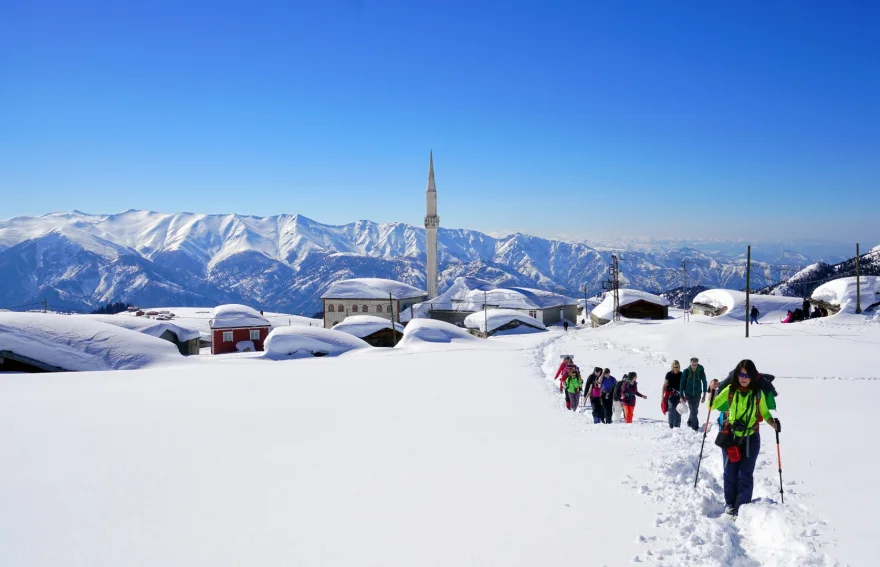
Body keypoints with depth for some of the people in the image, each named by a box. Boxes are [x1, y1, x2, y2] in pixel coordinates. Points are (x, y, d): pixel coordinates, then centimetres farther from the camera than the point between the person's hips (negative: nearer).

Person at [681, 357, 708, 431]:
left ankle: (690, 422, 36)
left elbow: (704, 383, 0)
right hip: (688, 394, -1)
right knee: (693, 410, -7)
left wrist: (704, 395, 1)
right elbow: (682, 383, -4)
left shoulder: (701, 371, -10)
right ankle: (695, 426, 2)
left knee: (694, 410, 12)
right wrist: (682, 396, -3)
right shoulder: (686, 371, -11)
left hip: (697, 394, 1)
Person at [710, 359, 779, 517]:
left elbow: (764, 412, 6)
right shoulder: (730, 390, -4)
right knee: (730, 473, 7)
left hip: (751, 439, -1)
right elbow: (713, 405, -3)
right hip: (731, 437, 1)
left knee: (745, 474, -2)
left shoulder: (758, 393, -4)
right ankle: (730, 504, 24)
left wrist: (772, 422, -14)